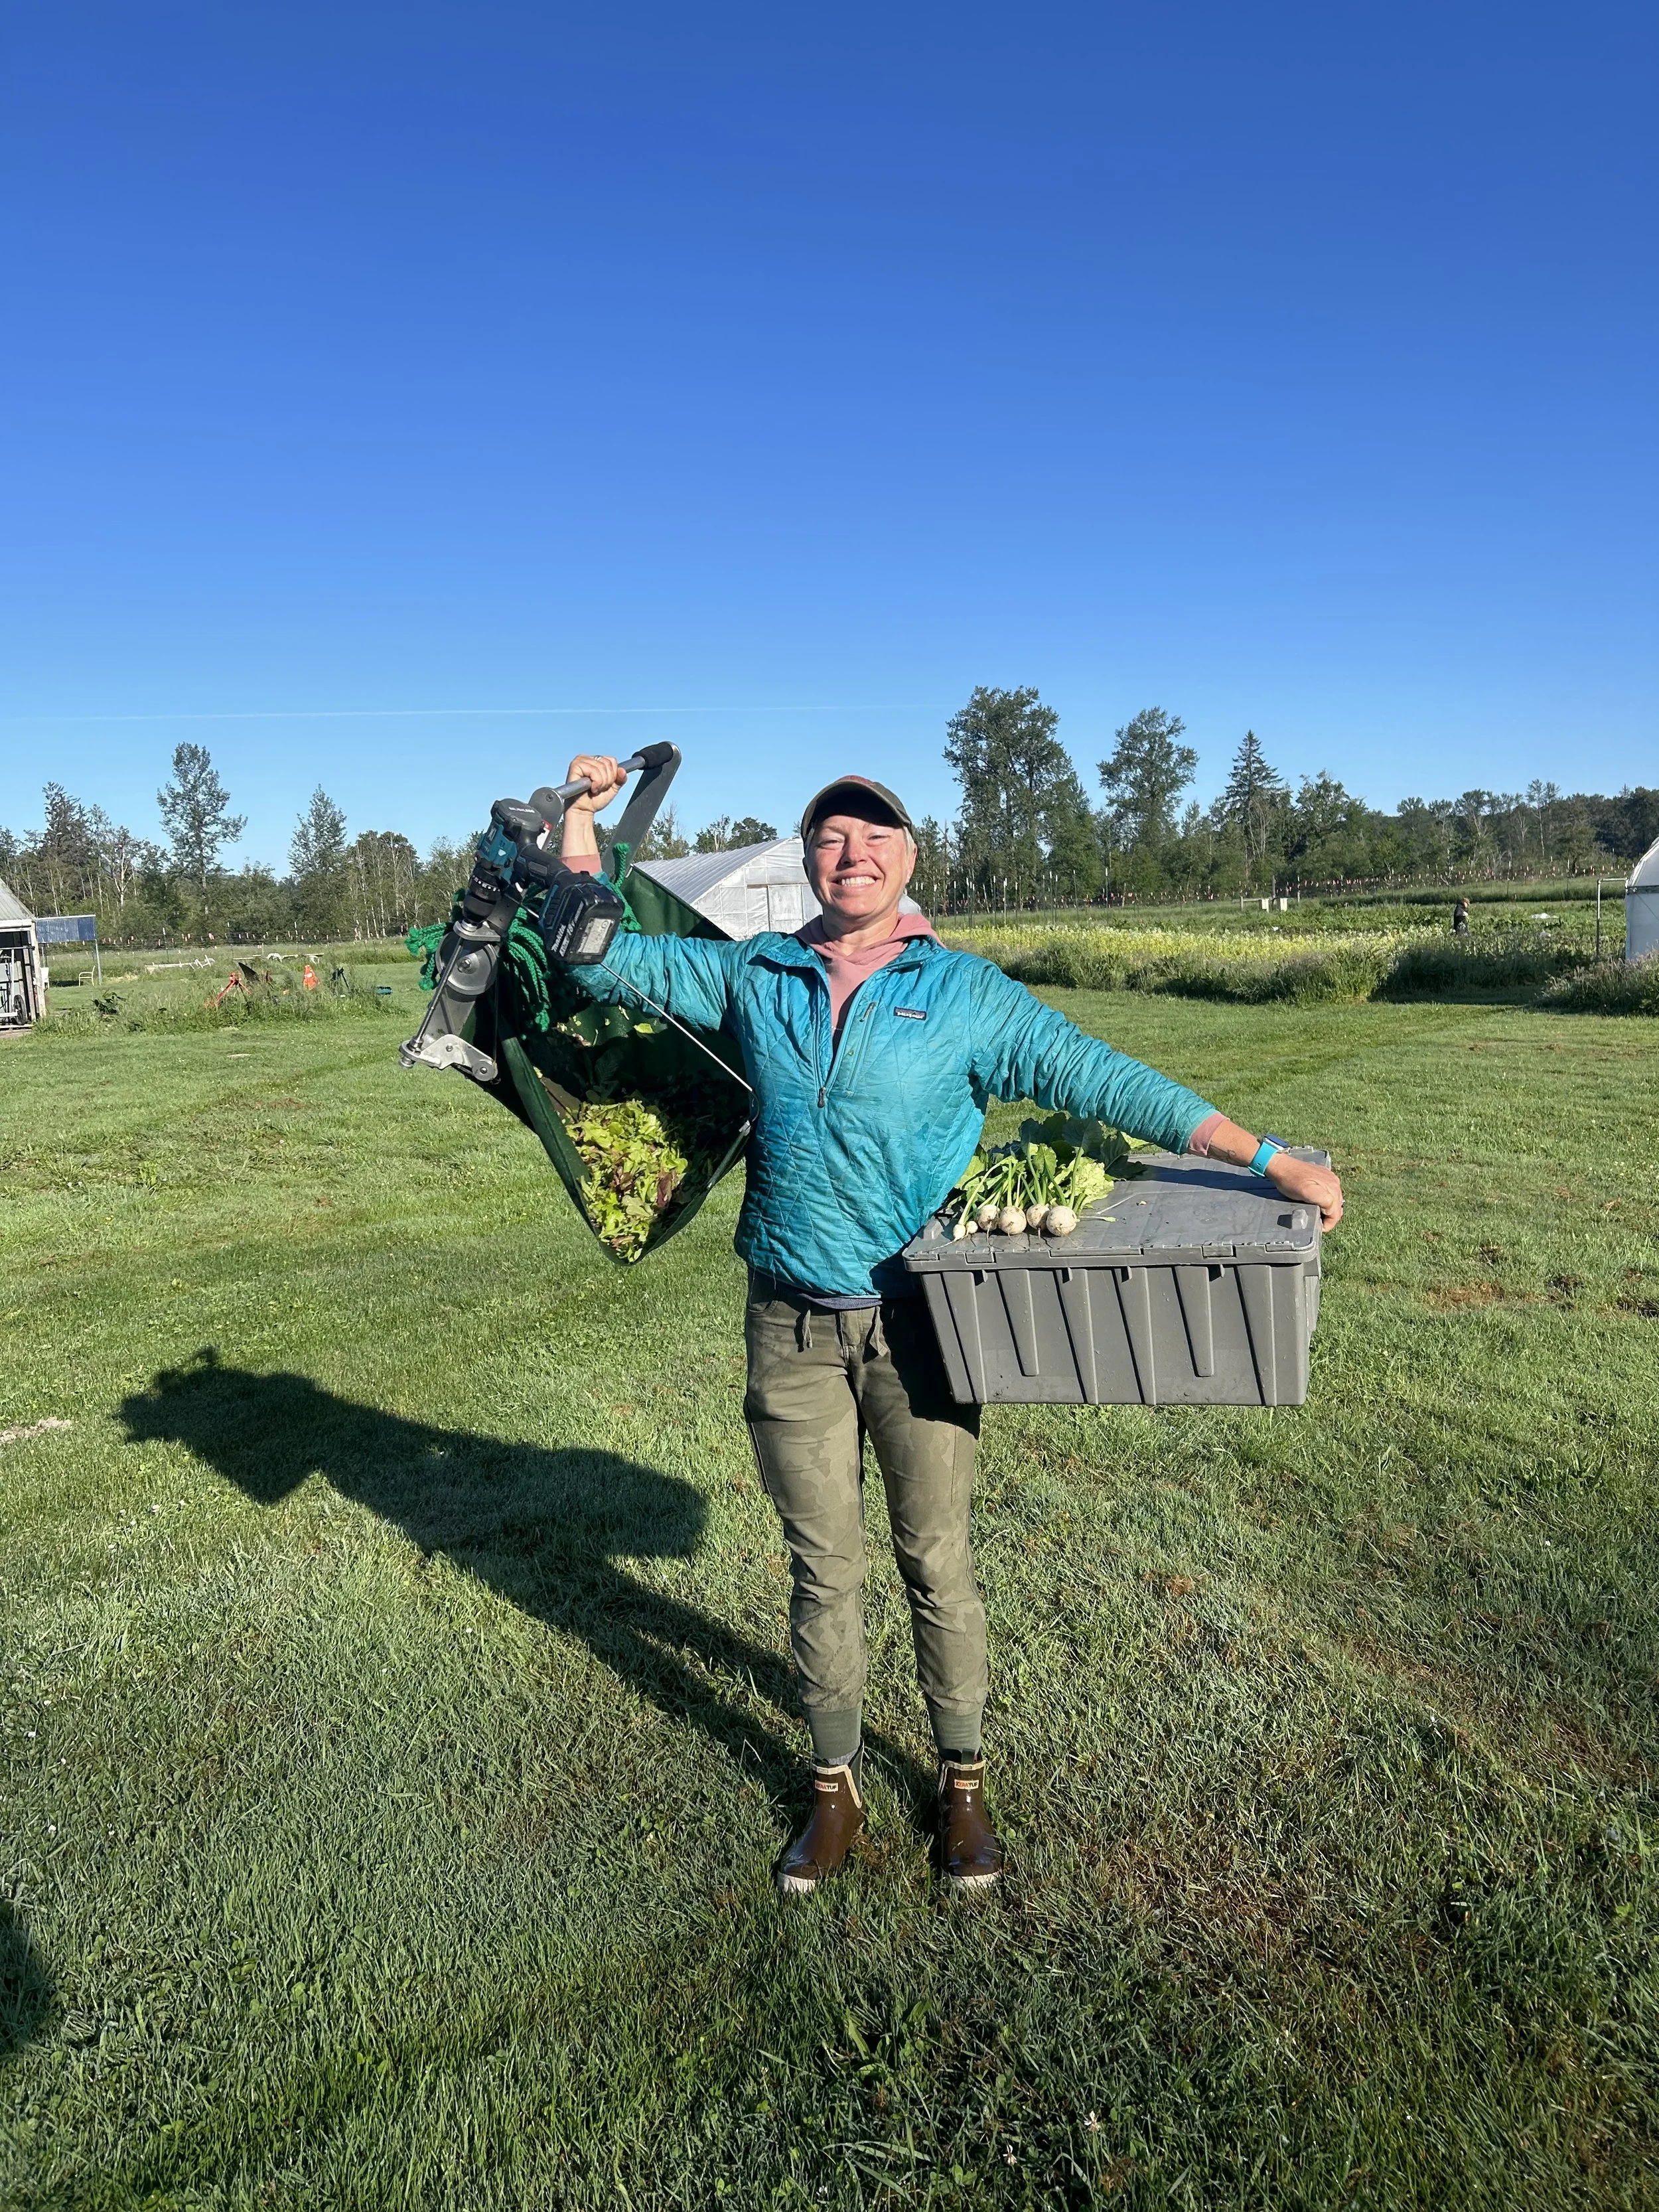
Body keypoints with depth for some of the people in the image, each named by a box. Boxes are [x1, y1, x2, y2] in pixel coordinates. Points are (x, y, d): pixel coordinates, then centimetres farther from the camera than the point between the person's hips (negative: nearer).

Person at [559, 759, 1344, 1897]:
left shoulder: (965, 992, -3)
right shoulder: (754, 978, 5)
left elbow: (1103, 1079, -7)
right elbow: (601, 958, 12)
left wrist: (1271, 1161, -11)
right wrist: (584, 815, 6)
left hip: (916, 1323, -1)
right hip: (790, 1328, 2)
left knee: (938, 1560, 10)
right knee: (823, 1568, 14)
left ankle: (964, 1785, 32)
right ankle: (837, 1789, 33)